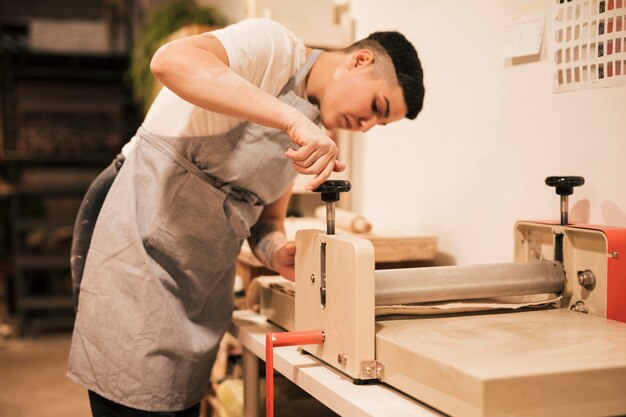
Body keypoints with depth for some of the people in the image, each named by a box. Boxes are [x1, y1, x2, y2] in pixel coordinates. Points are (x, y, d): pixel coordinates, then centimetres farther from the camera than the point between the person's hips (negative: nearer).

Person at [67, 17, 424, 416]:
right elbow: (170, 60, -33)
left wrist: (277, 252, -11)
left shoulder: (313, 133, 12)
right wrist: (294, 119, -38)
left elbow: (267, 220, 13)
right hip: (135, 236, -8)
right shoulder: (272, 47, -13)